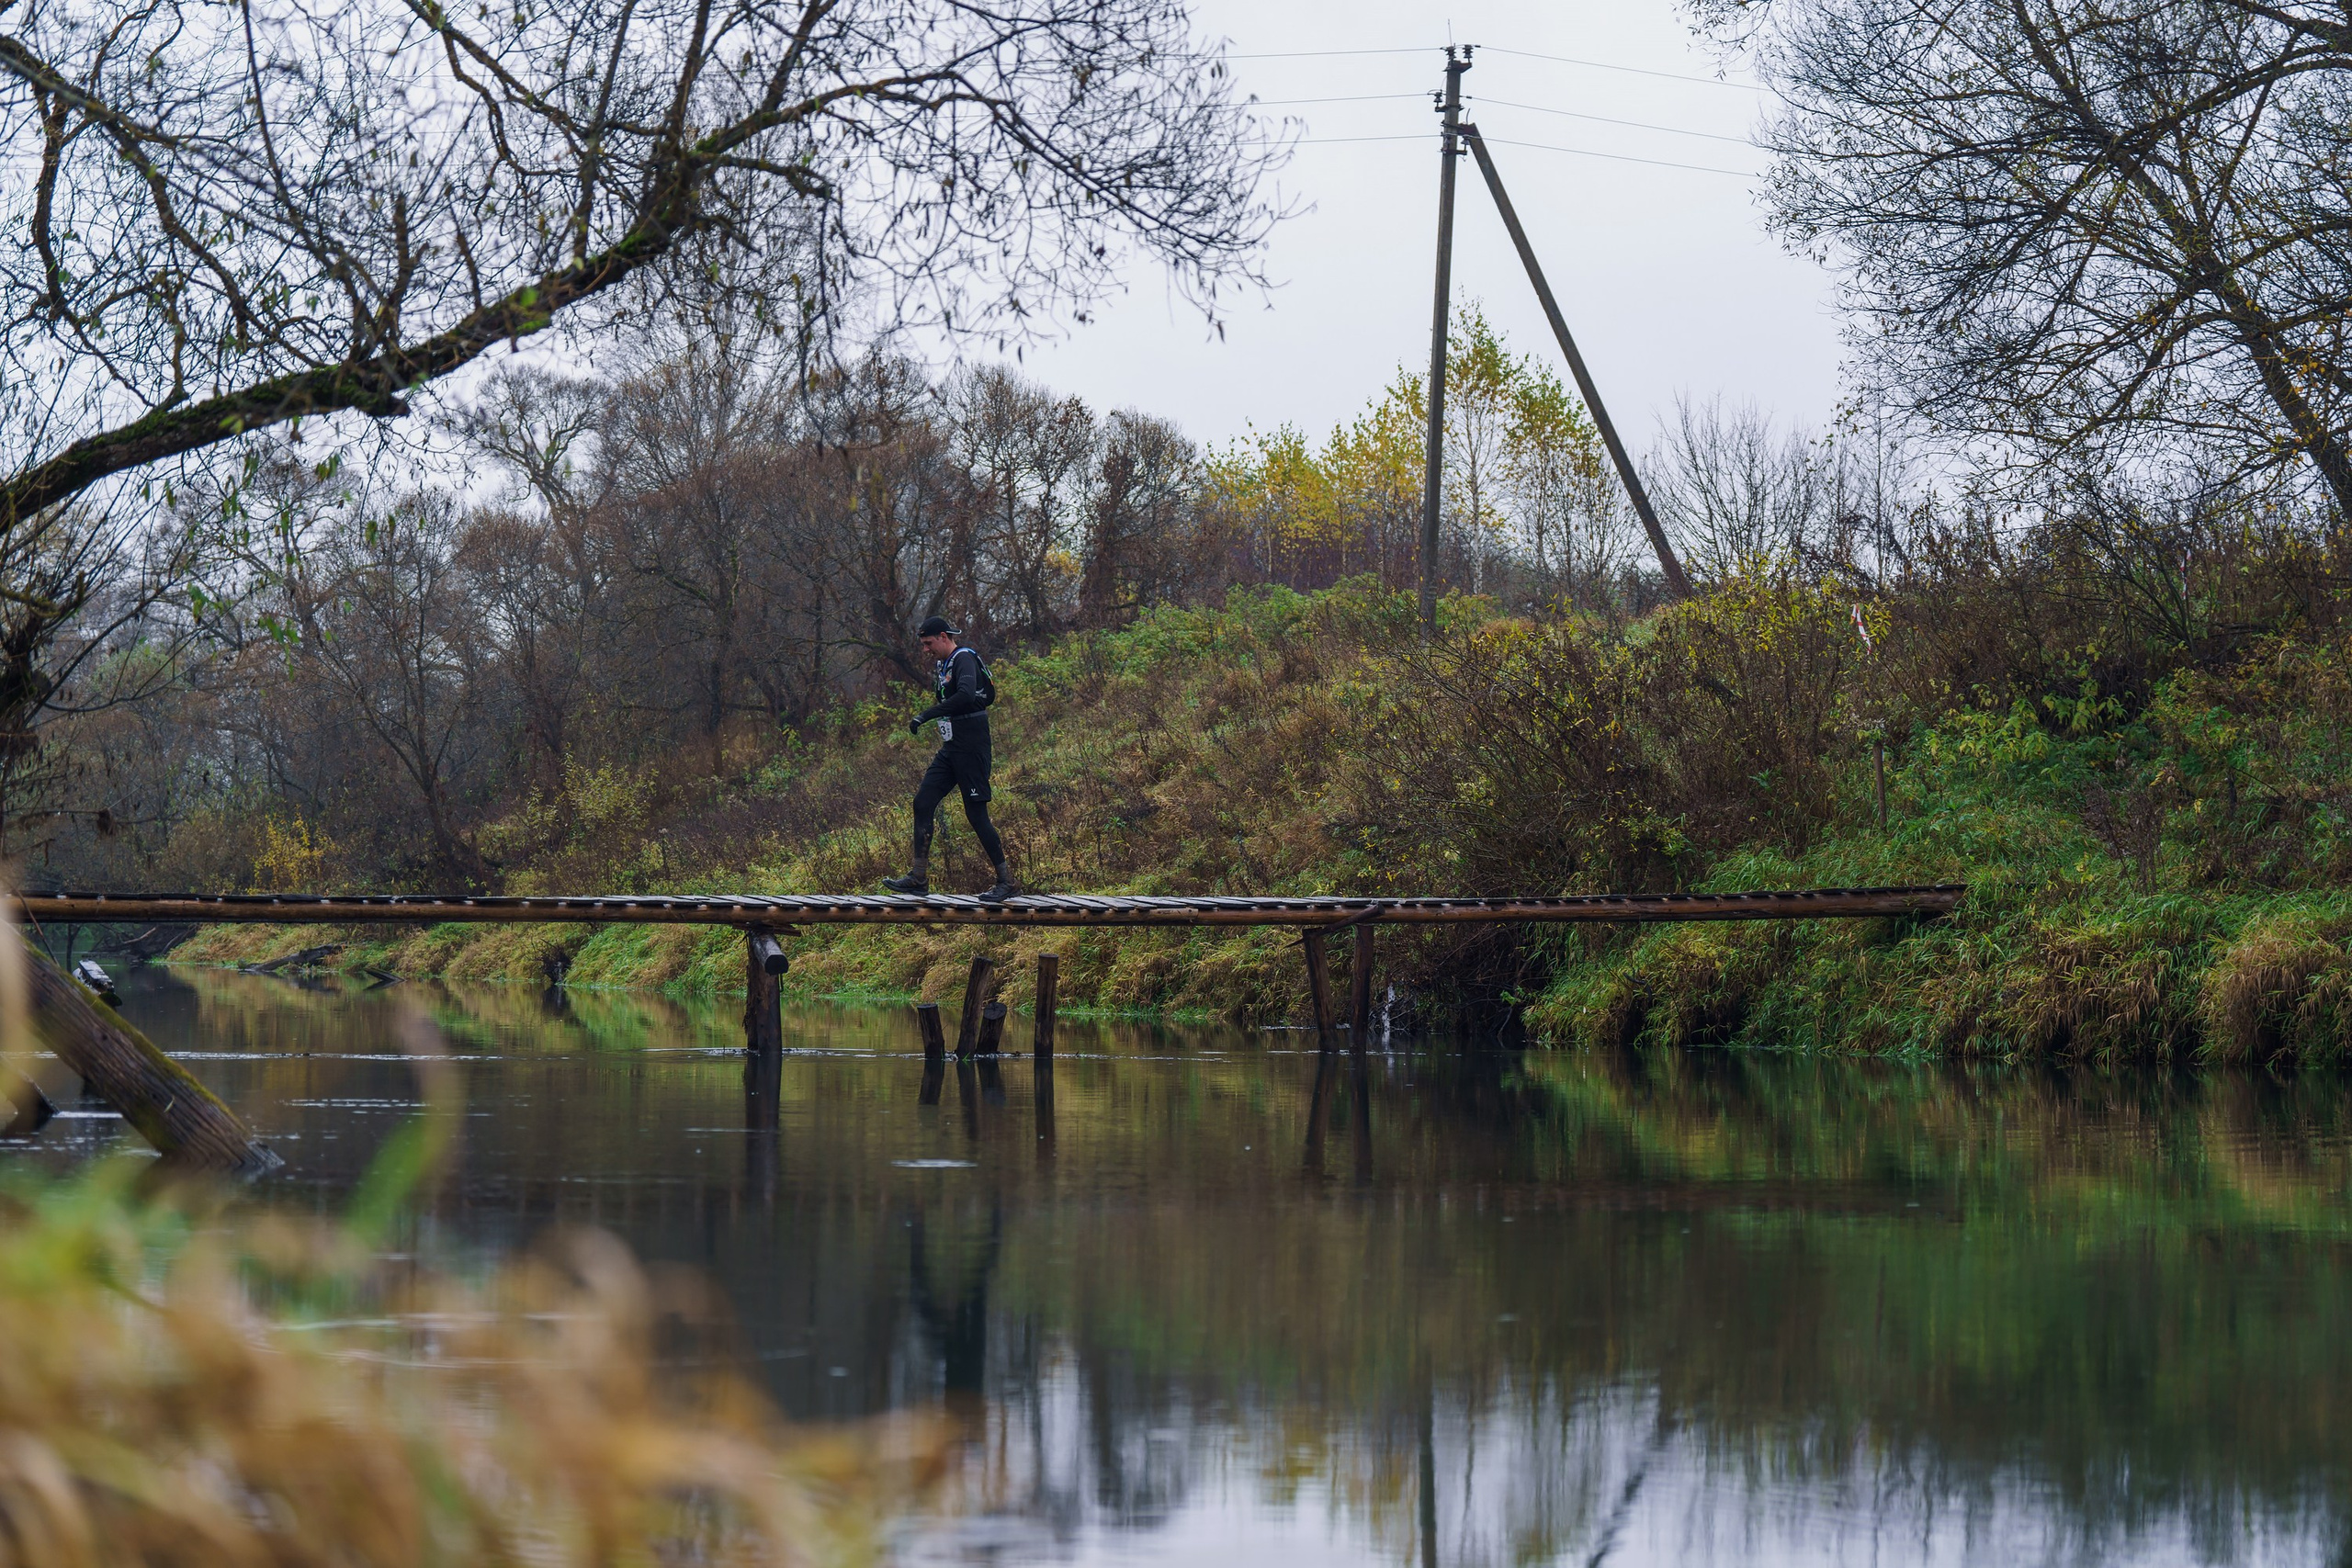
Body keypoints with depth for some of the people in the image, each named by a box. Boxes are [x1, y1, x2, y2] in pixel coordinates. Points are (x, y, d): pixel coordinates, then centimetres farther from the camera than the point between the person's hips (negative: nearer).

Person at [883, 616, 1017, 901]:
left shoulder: (964, 659, -13)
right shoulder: (945, 664, 17)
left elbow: (966, 697, -32)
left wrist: (927, 715, -31)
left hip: (971, 747, -10)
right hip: (952, 747, 10)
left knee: (976, 814, -7)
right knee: (923, 803, 2)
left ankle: (1006, 882, 1)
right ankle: (919, 878, 3)